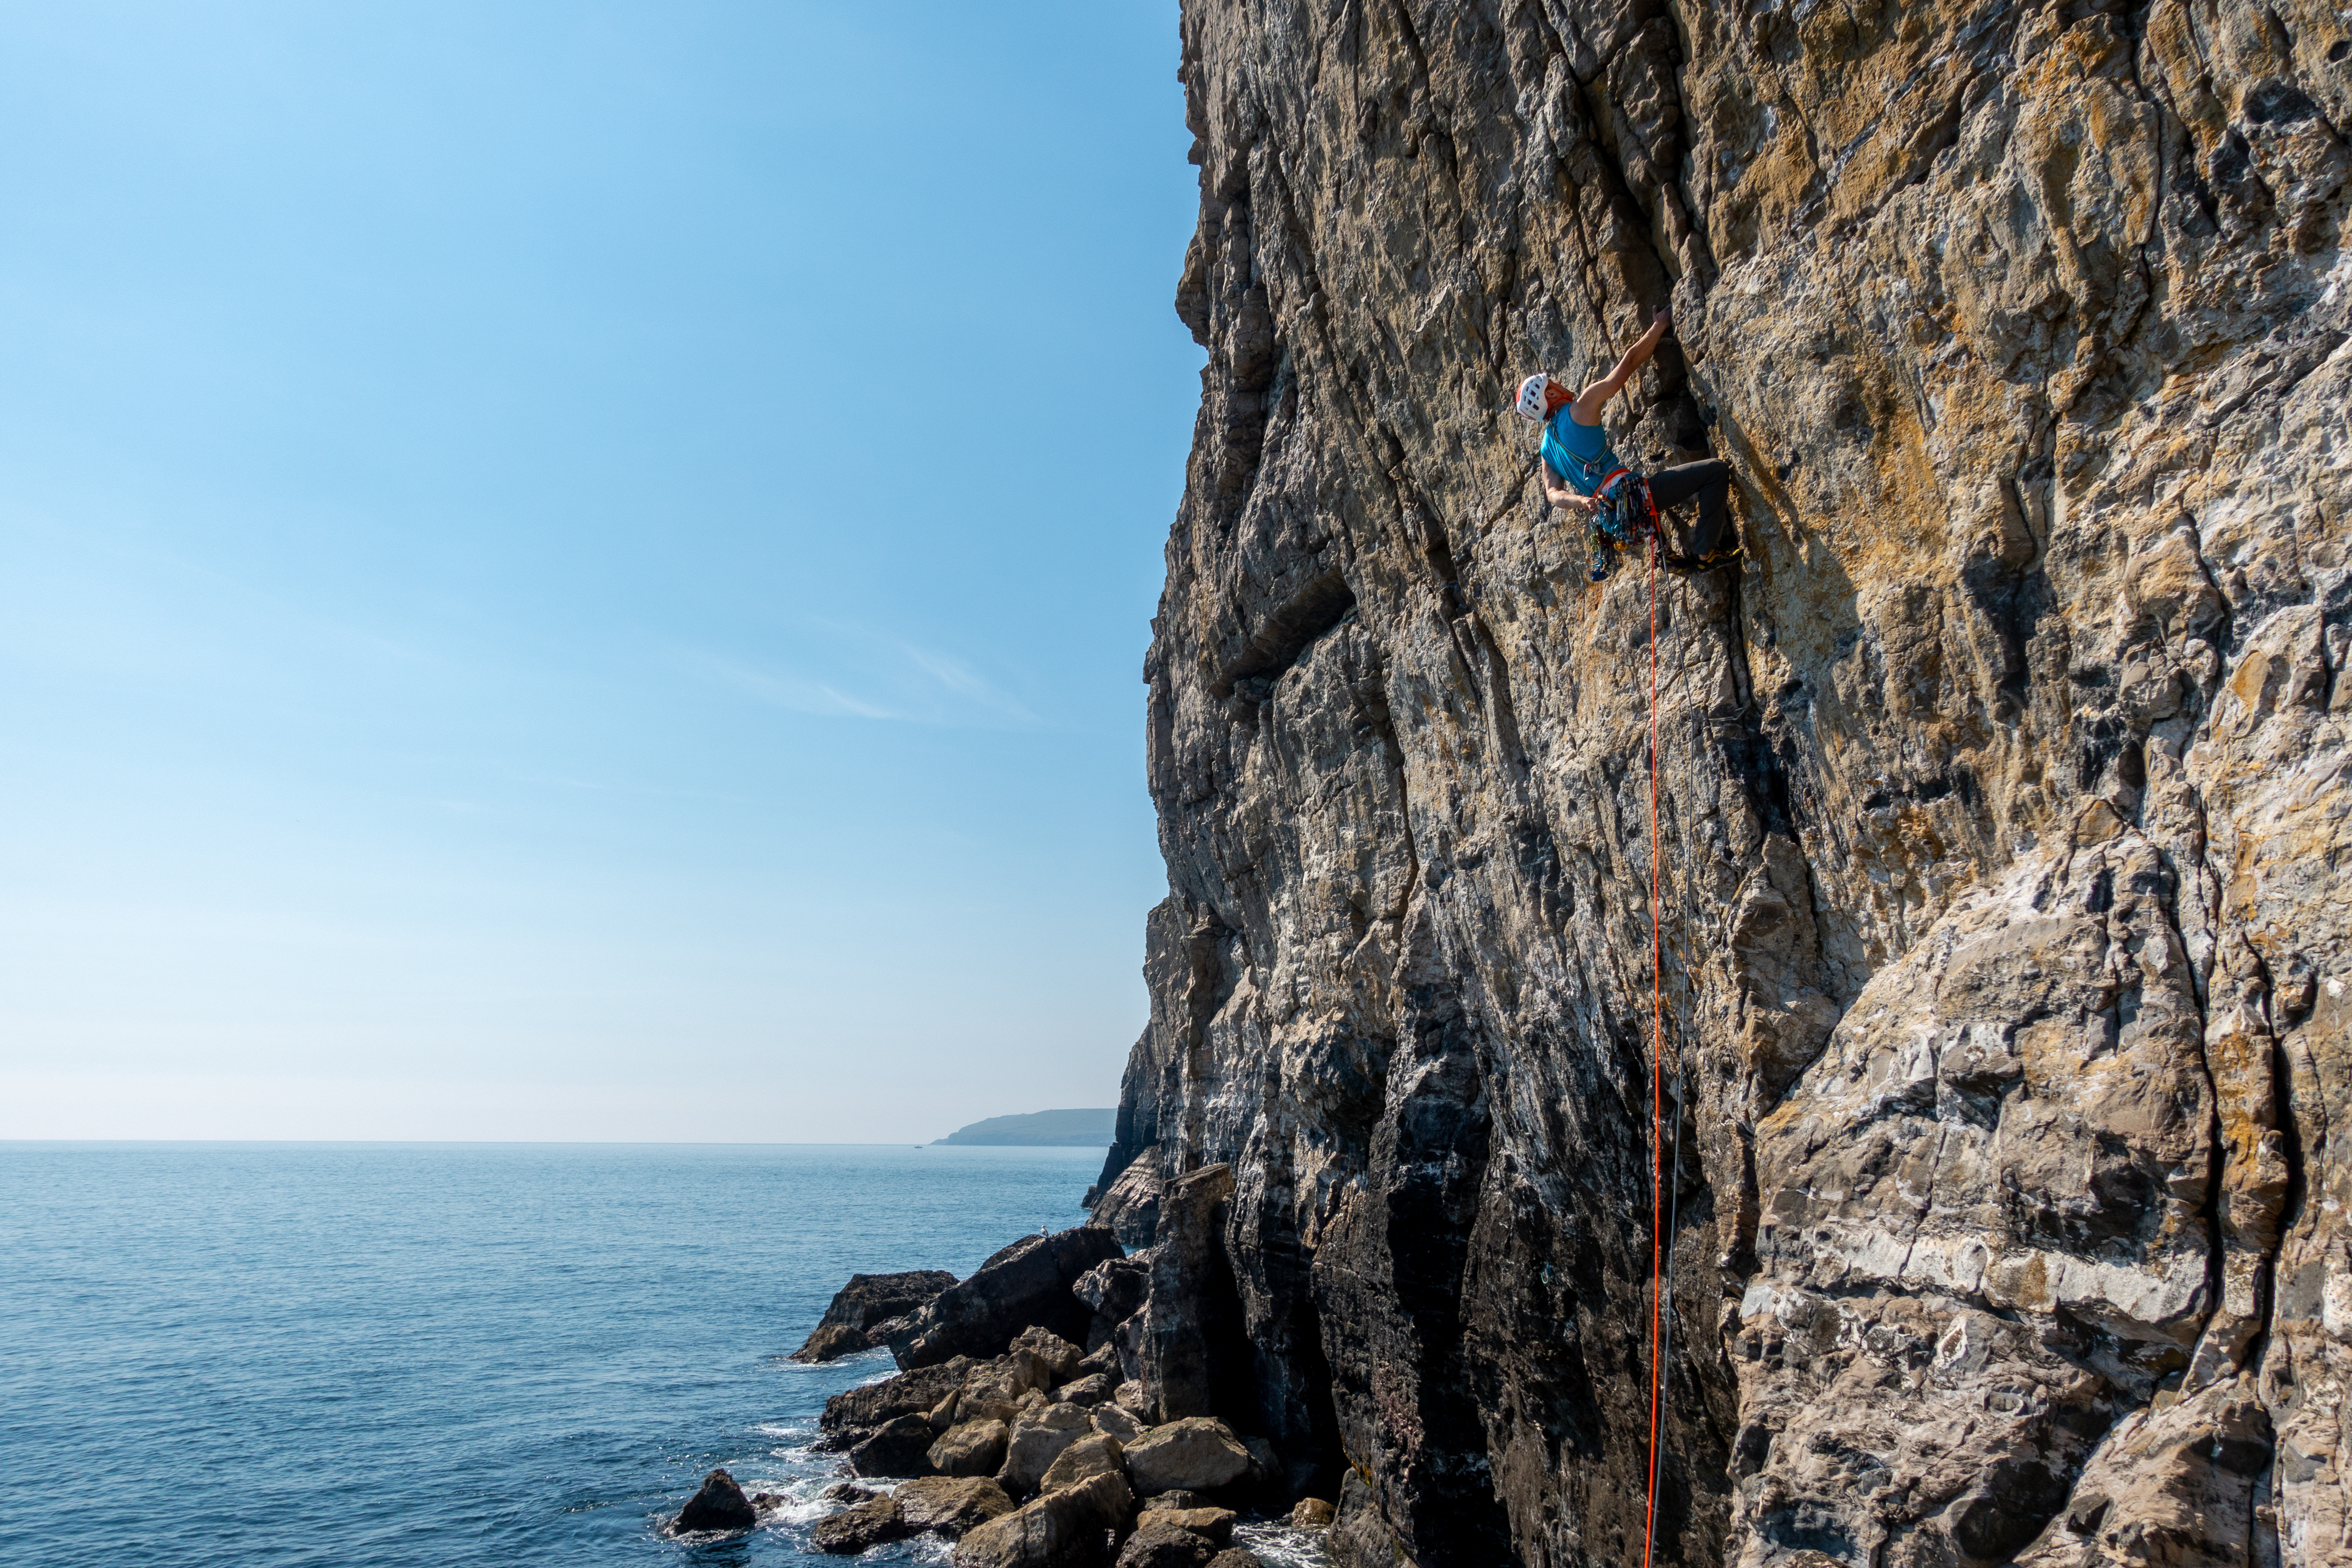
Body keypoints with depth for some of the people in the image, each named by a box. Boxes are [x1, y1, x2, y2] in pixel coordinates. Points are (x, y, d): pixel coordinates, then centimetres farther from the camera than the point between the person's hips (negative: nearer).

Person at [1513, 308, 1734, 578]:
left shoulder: (1547, 449, 16)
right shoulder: (1581, 406, -5)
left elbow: (1553, 493, 5)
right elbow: (1631, 361, 0)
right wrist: (1659, 326, 13)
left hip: (1607, 514, 9)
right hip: (1628, 494, -9)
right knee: (1716, 471, -5)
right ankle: (1704, 553, -7)